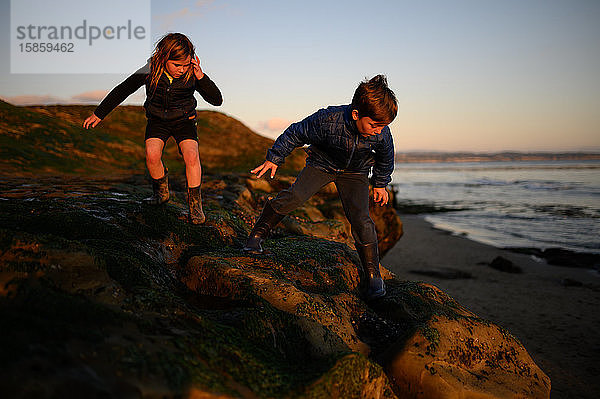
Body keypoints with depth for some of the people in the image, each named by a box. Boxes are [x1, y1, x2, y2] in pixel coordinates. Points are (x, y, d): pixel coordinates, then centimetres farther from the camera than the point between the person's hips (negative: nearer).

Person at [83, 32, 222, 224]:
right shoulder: (150, 70, -16)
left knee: (191, 156, -26)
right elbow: (122, 90, -3)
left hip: (184, 120, -1)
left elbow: (217, 100, -17)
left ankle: (195, 203, -8)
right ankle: (161, 192, 5)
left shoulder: (192, 74, -17)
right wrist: (99, 114, 3)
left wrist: (201, 77, -32)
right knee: (152, 154, -24)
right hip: (157, 120, 1)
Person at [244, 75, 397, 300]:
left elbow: (385, 158, 0)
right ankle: (258, 234, 1)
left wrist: (380, 184, 12)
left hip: (355, 172, 1)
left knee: (360, 219, -14)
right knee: (293, 197, -22)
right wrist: (274, 159, -8)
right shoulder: (328, 120, -34)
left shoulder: (381, 133, -24)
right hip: (321, 164, -1)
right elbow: (296, 133, -17)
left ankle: (372, 275, -1)